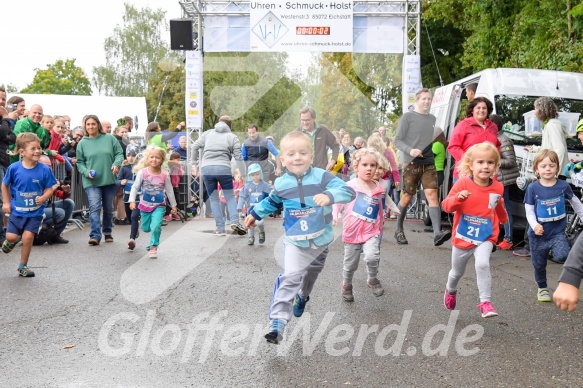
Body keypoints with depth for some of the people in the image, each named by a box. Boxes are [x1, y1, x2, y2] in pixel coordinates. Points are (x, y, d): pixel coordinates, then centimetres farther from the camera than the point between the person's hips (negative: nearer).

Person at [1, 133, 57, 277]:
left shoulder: (44, 169, -13)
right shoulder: (14, 168, -11)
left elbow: (49, 189, -4)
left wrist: (43, 198, -23)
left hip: (35, 211, -1)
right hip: (17, 210, 1)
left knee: (28, 236, -7)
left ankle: (23, 266, 14)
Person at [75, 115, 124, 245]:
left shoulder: (110, 139, 2)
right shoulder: (82, 143, 3)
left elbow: (119, 153, 4)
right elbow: (79, 162, 6)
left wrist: (116, 164, -16)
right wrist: (86, 172, -12)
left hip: (109, 180, 1)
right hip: (91, 181, -1)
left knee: (108, 208, 14)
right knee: (94, 208, -15)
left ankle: (107, 232, 32)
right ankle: (95, 235, -16)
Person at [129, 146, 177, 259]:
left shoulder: (165, 175, -8)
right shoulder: (142, 172, -11)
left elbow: (169, 191, 2)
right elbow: (135, 187, -6)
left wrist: (173, 206, 7)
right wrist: (132, 201, -16)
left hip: (159, 206, -1)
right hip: (145, 205, 1)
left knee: (156, 226, -19)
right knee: (145, 228, 13)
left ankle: (153, 246, 1)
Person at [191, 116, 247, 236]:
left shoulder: (208, 133, 18)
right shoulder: (233, 137, 11)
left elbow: (195, 146, 9)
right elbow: (238, 157, 4)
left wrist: (194, 164, 15)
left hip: (206, 168, 2)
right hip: (223, 168, -2)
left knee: (214, 199, 11)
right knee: (230, 197, 13)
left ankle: (220, 229, 6)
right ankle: (234, 221, -9)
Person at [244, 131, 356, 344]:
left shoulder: (321, 177, -18)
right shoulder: (281, 184, -8)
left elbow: (348, 191, -28)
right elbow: (271, 202, 15)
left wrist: (329, 196, -46)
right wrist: (255, 214, 21)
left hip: (321, 240, 1)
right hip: (295, 242, -1)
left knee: (312, 273, 25)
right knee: (290, 277, -19)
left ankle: (302, 296, 56)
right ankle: (277, 321, -19)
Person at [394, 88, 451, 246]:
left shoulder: (432, 118, 15)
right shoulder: (408, 117, -1)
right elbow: (397, 140, -5)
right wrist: (410, 150, -20)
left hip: (428, 163, 4)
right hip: (411, 163, -4)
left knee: (432, 194, -11)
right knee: (407, 198, 3)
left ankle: (437, 233, -19)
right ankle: (399, 230, 20)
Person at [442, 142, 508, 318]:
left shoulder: (497, 188, -3)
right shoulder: (463, 184, -14)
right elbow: (446, 206, -16)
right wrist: (458, 198, -33)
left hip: (485, 238, 1)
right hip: (462, 237, 0)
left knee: (482, 264, -27)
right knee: (457, 272, 19)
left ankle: (485, 302, -17)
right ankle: (450, 291, 51)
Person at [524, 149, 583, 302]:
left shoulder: (563, 186, -7)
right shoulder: (533, 188, -11)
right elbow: (529, 210, -7)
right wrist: (535, 225, -23)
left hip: (558, 232, 0)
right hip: (538, 234, 0)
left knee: (562, 256, -28)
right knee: (539, 264, 14)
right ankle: (542, 288, 37)